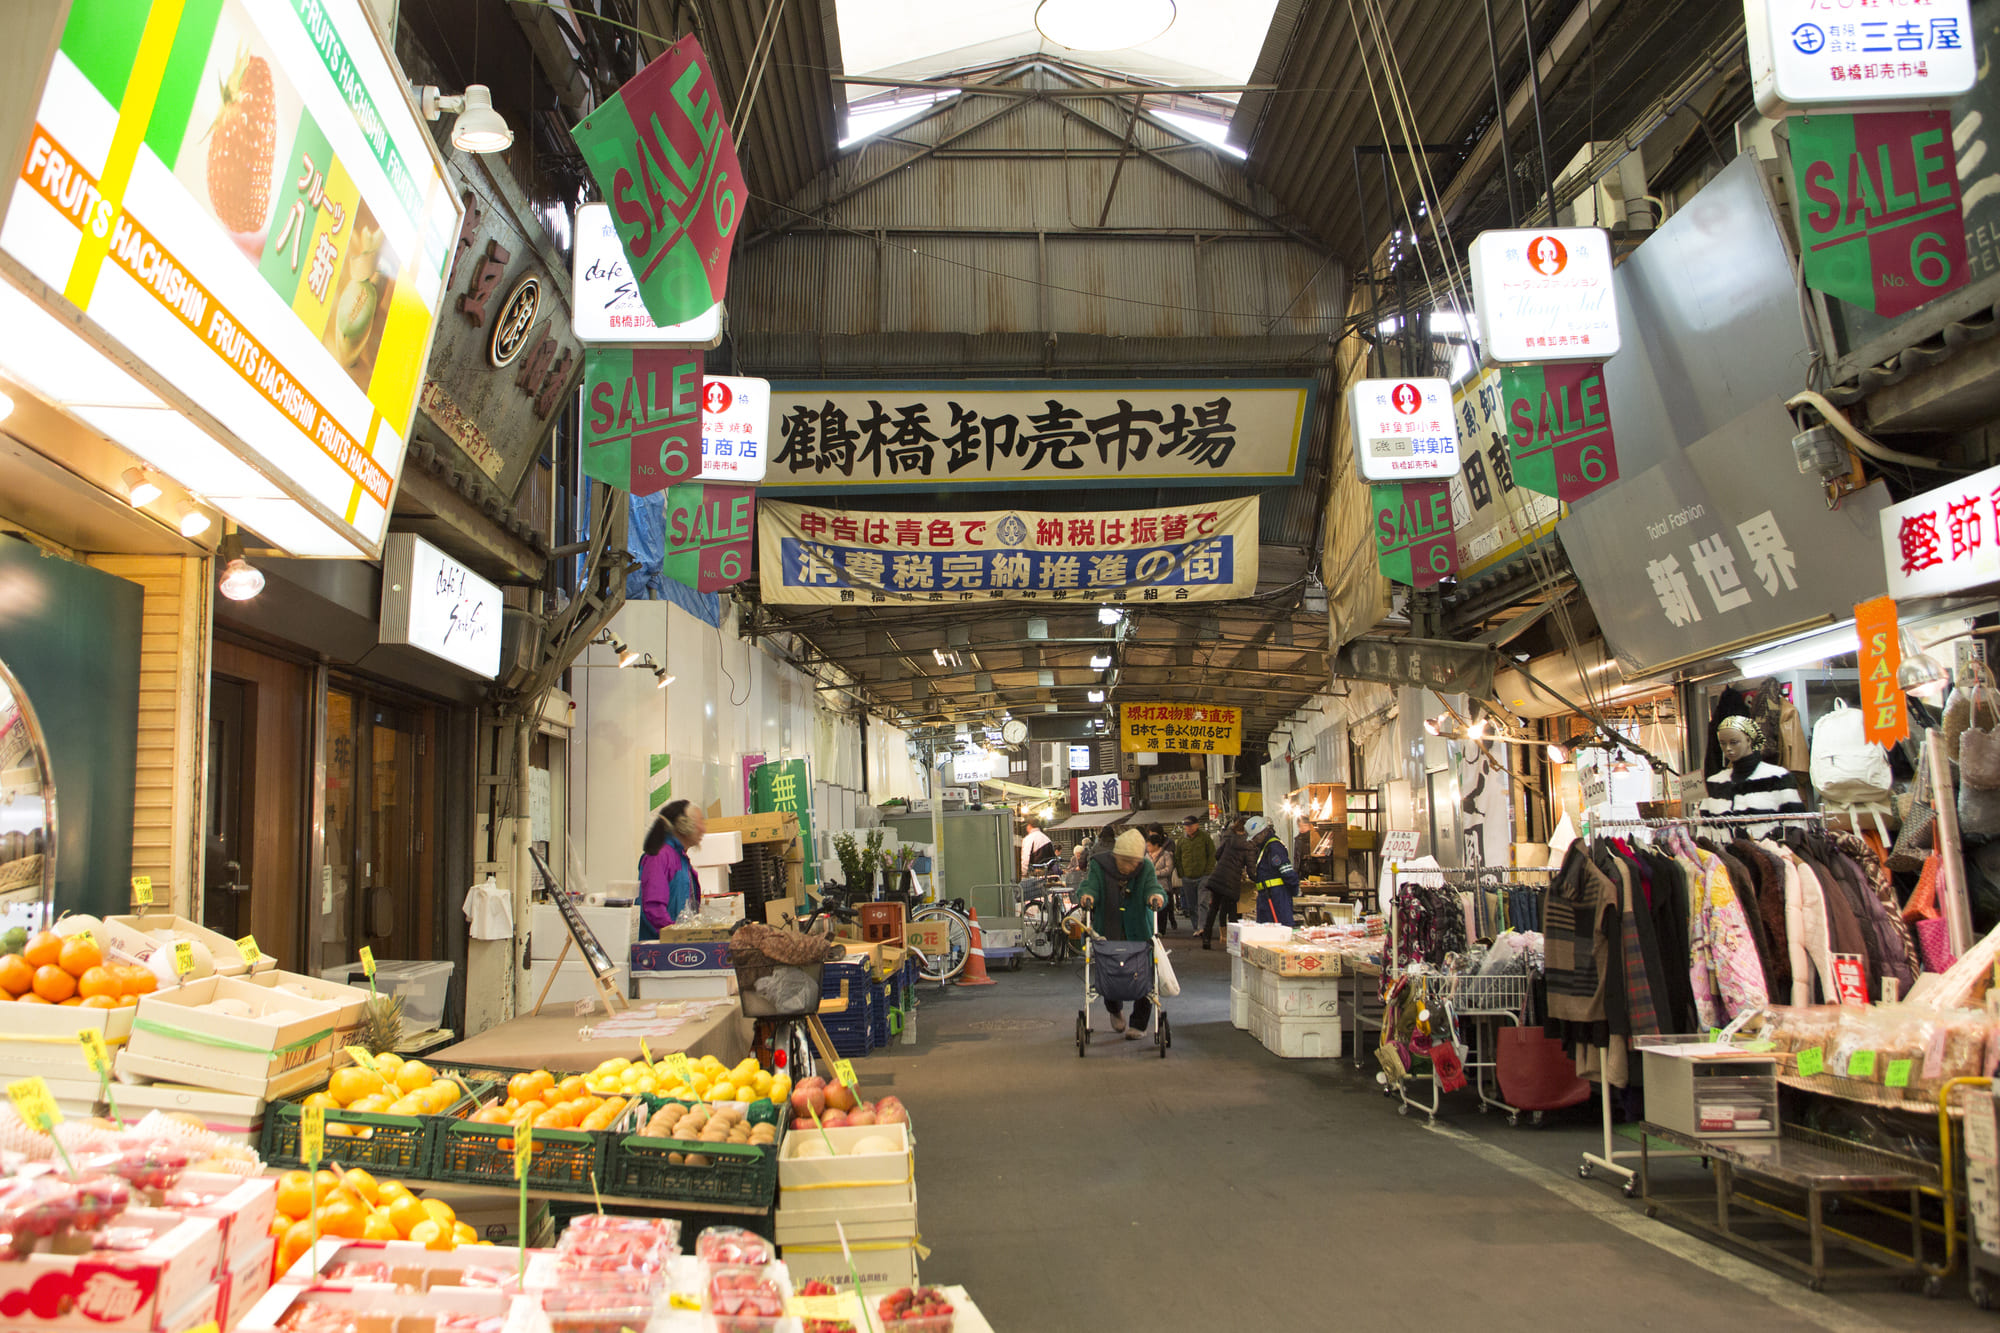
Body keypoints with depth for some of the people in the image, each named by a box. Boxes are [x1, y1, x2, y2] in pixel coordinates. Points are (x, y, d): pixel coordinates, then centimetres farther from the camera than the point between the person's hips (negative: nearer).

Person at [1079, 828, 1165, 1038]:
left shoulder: (1146, 868, -7)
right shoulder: (1099, 865, -9)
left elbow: (1152, 886, -18)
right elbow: (1089, 886, -18)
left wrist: (1156, 895, -42)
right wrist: (1086, 895, -42)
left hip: (1138, 934, 0)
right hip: (1107, 933, 0)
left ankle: (1138, 1024, 14)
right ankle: (1116, 1011, 37)